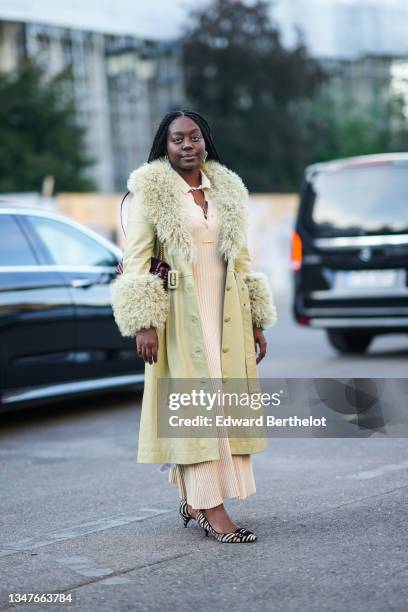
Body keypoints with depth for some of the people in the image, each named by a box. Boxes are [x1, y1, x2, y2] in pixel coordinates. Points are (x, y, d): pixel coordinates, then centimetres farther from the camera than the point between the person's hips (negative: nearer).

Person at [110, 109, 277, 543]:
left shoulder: (226, 190, 13)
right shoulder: (150, 192, -3)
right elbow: (136, 260, -7)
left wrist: (256, 322, 14)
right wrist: (144, 322, -17)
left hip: (225, 311, 6)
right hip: (179, 313, -5)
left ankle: (192, 498, 17)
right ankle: (212, 509, -9)